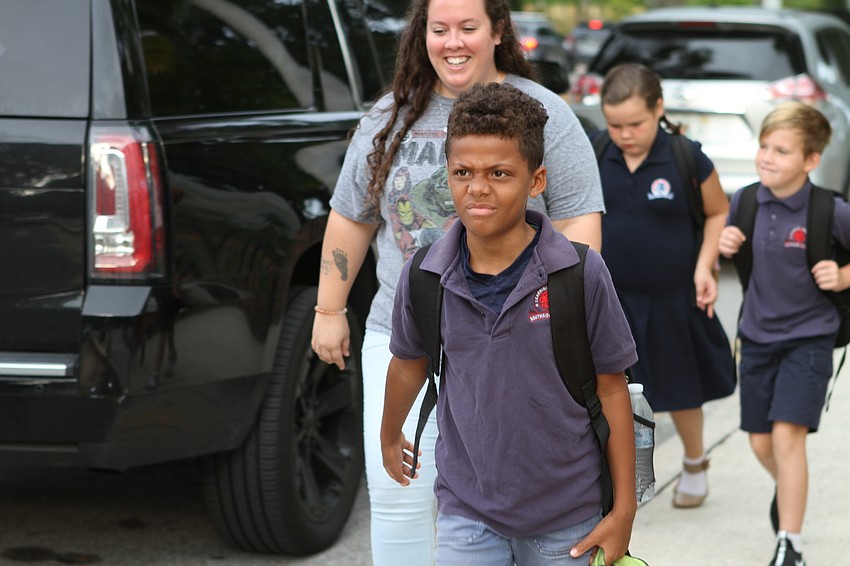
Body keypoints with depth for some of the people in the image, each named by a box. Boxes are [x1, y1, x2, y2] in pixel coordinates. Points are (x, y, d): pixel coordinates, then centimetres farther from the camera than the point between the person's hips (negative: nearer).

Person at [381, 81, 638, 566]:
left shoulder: (582, 274, -13)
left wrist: (624, 509, -4)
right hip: (467, 513, 1)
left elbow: (612, 388, -6)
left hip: (568, 520, -1)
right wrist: (390, 438, 27)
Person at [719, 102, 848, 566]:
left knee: (787, 435, -14)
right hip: (757, 334, 5)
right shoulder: (745, 202, -6)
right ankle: (789, 490, 46)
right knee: (760, 442, 13)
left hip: (808, 337, -4)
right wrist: (725, 244, -9)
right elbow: (729, 245, 12)